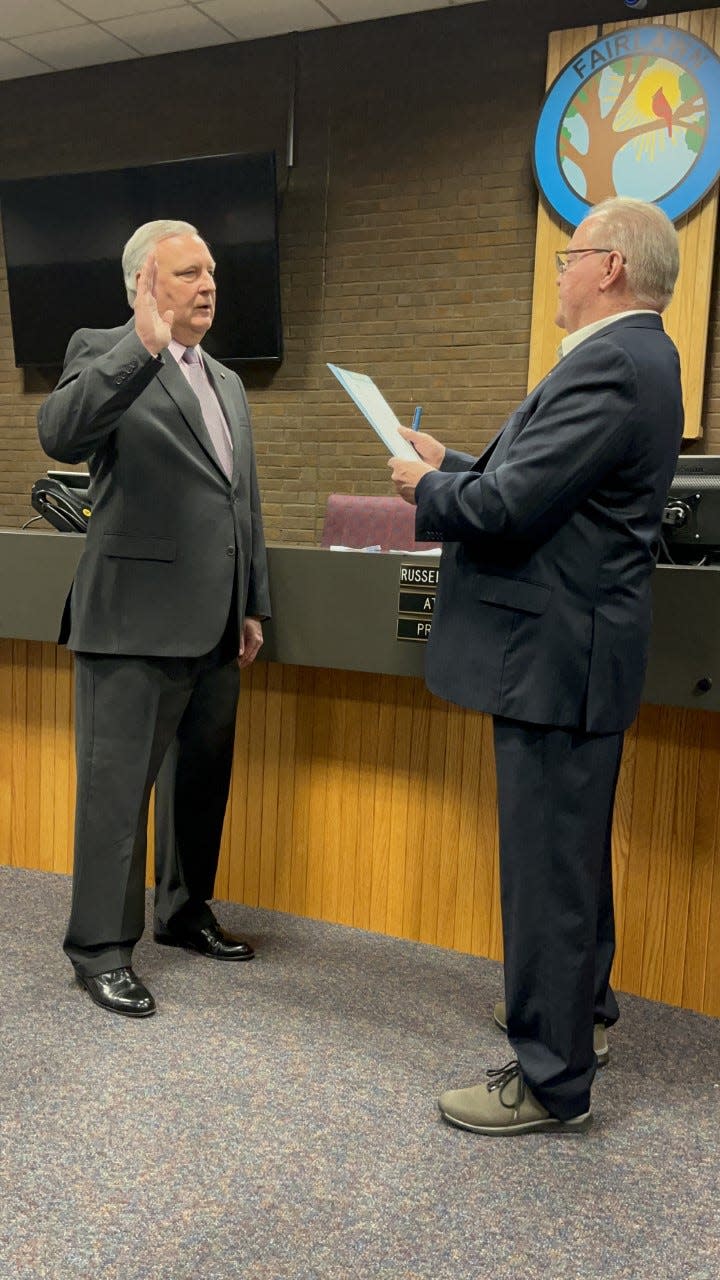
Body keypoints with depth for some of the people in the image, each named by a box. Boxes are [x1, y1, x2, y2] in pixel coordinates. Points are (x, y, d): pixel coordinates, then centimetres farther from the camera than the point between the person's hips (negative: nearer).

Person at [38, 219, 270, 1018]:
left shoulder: (226, 382, 18)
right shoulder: (103, 354, -3)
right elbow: (60, 435, -23)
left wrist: (253, 606, 17)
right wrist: (143, 346, -31)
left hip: (214, 624, 7)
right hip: (136, 621, -7)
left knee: (200, 778, 16)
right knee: (117, 787, 2)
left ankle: (184, 911, 34)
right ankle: (101, 947, 15)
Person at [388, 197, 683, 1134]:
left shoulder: (610, 366, -19)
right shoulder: (633, 357, 15)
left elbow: (507, 506, -24)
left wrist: (428, 487, -6)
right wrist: (451, 468, 13)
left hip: (558, 655, -11)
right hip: (575, 646, 11)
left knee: (547, 864, -1)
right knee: (573, 848, 23)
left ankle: (550, 1079, 14)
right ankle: (578, 1002, 43)